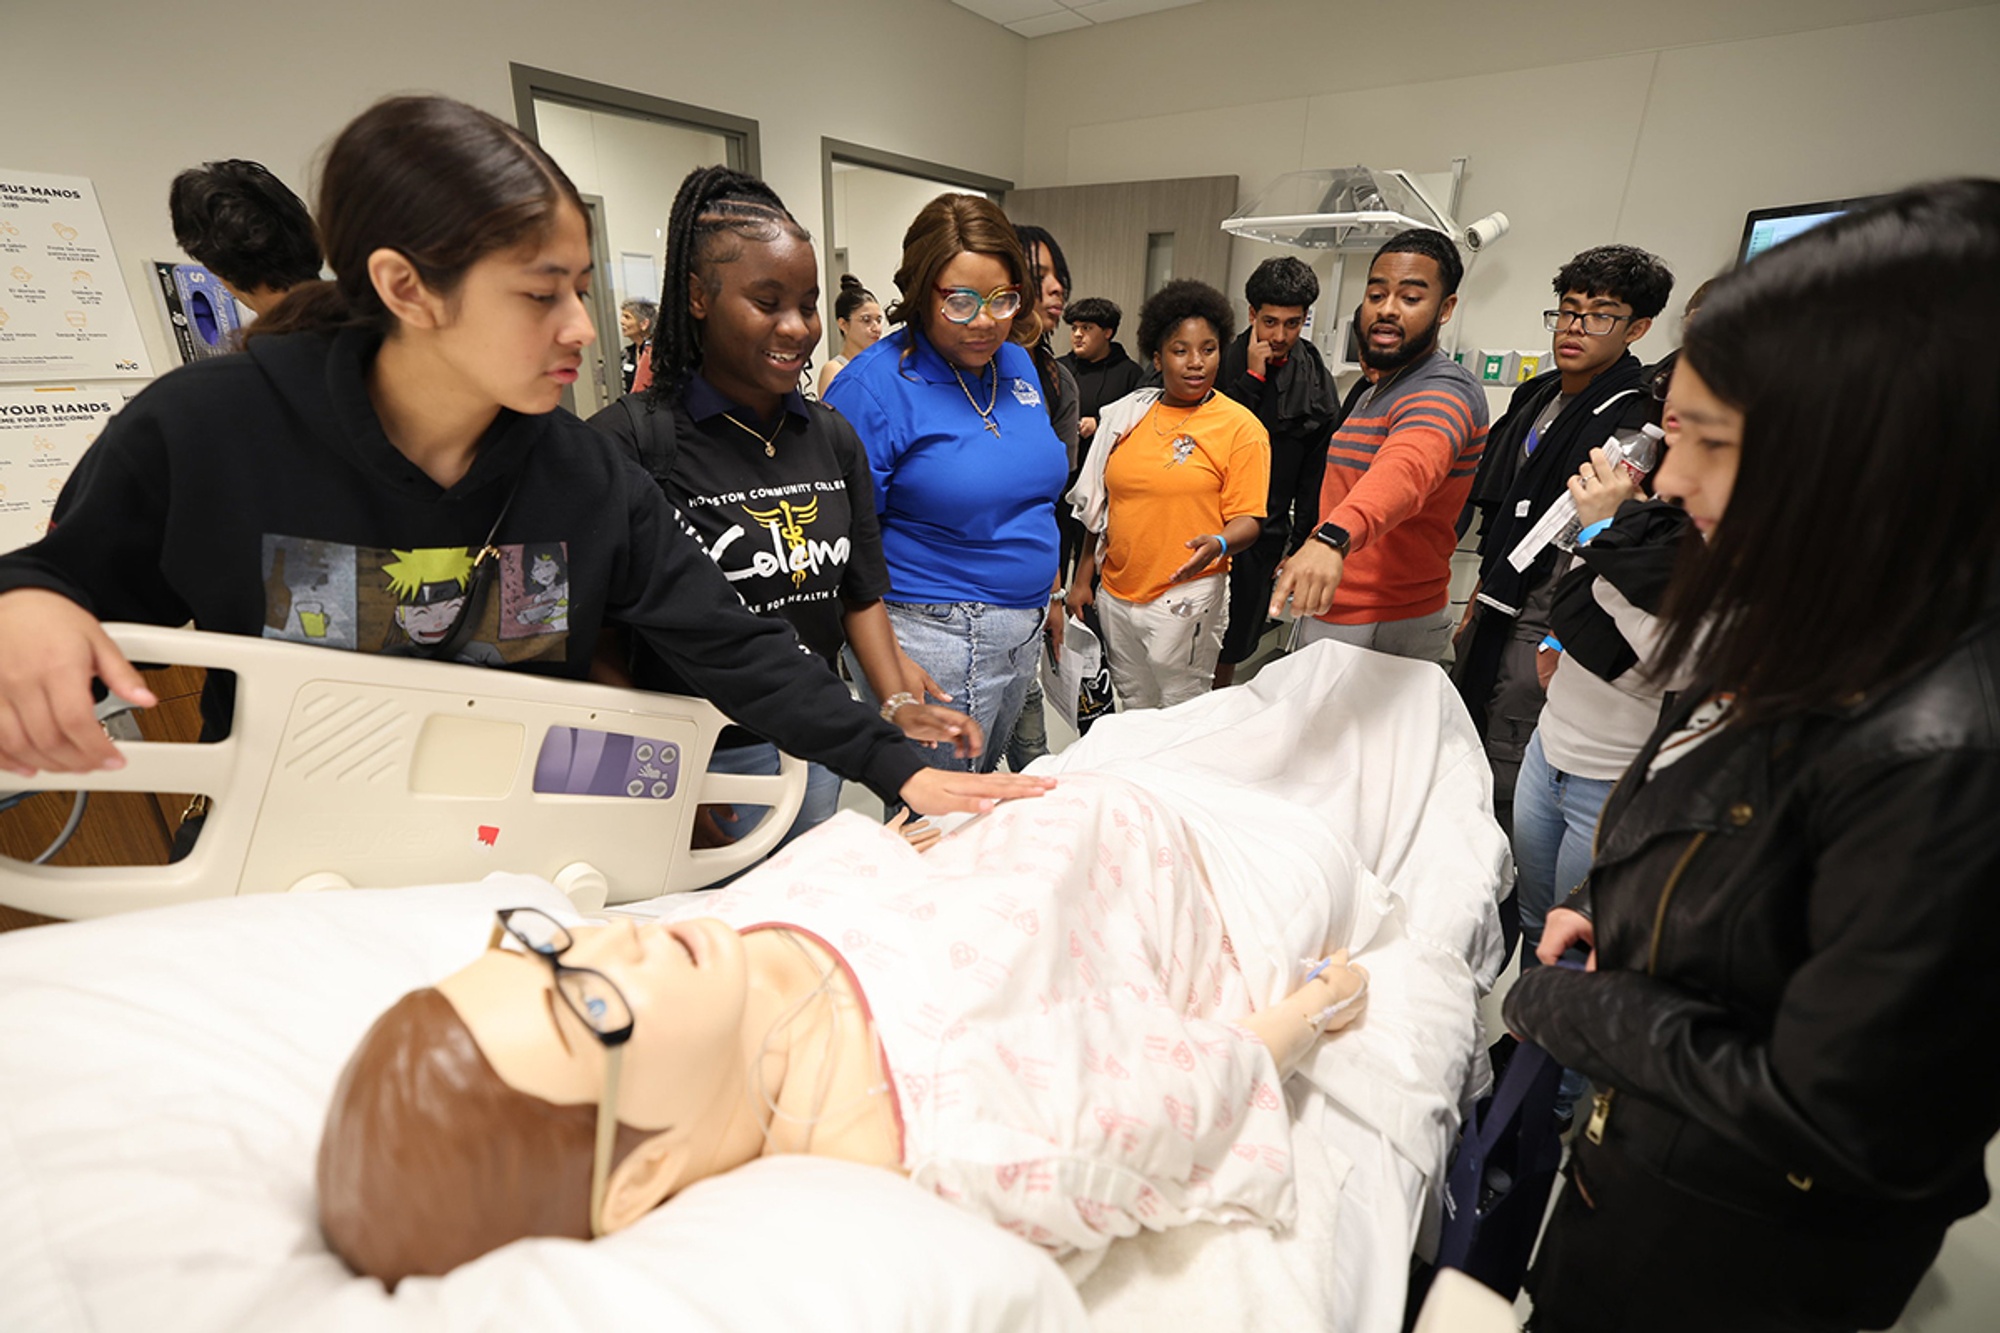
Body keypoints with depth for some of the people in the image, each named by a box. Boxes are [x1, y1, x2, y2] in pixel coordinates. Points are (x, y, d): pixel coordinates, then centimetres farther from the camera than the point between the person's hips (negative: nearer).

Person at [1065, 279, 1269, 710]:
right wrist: (1082, 577, 12)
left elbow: (1247, 519, -7)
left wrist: (1219, 544, -29)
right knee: (1133, 712, 16)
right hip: (1116, 594, 4)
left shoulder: (1241, 427, -5)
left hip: (1186, 601, -4)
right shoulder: (1127, 414, 6)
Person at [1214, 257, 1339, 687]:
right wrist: (1252, 377, -16)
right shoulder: (1222, 360, -3)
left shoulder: (1316, 384, 3)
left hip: (1262, 539, 2)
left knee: (1231, 650, 14)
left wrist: (1300, 545, 4)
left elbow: (1314, 477, 7)